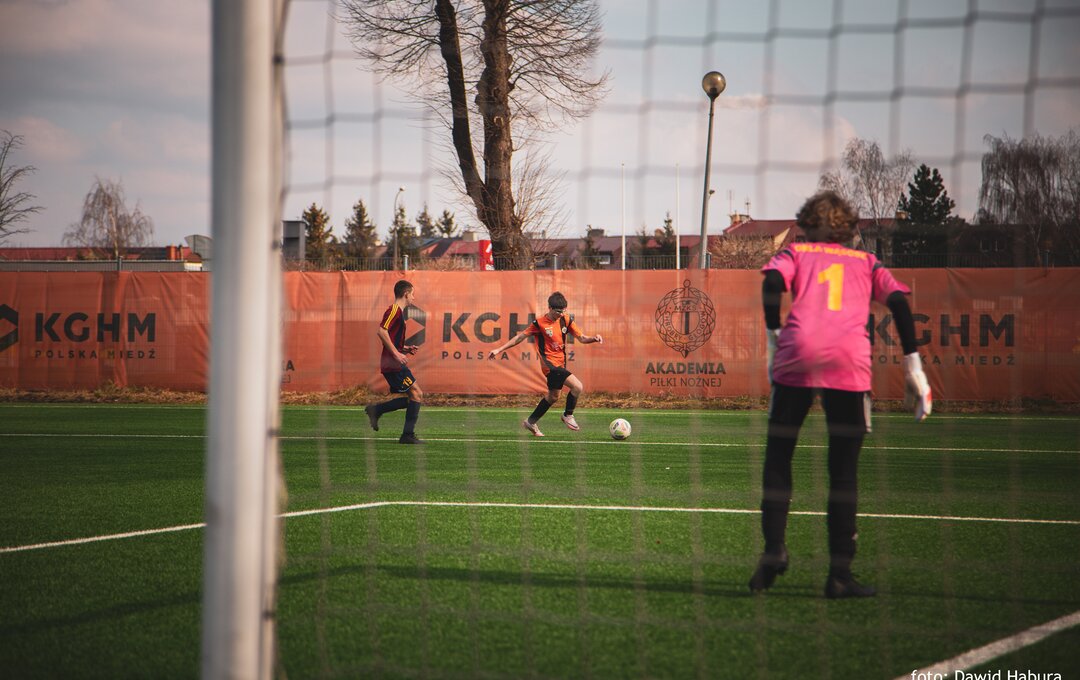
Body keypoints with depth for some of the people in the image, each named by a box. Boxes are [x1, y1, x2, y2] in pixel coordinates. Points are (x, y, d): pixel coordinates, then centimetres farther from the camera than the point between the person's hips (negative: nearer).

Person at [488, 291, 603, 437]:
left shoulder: (566, 320, 3)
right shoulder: (540, 323, -11)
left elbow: (582, 338, 4)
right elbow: (520, 337, -3)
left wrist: (594, 338, -17)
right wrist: (499, 350, -4)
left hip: (560, 363, 7)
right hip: (550, 364, -7)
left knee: (553, 396, 19)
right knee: (577, 386, -19)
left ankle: (531, 422, 34)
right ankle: (568, 415, 2)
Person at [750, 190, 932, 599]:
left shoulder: (795, 254, 21)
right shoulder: (866, 263, 24)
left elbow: (773, 282, -1)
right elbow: (898, 302, 10)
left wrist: (773, 338, 1)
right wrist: (913, 367, 7)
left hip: (796, 356, -1)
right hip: (849, 365, 1)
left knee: (778, 457, 12)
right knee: (843, 471, 5)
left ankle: (774, 549, -2)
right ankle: (840, 574, 3)